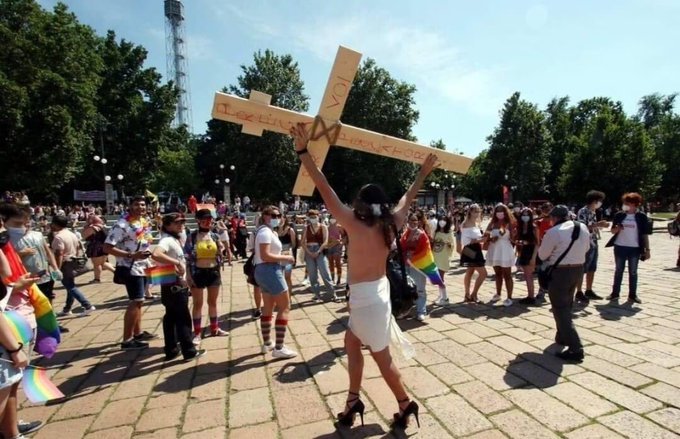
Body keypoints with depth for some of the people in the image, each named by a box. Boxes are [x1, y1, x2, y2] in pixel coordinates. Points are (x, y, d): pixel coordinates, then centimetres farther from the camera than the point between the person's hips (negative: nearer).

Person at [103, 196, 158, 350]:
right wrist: (132, 255, -28)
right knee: (137, 301, -7)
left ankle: (137, 332, 30)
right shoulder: (122, 224, -18)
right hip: (131, 268, -9)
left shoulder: (145, 222, 7)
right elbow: (107, 247, -22)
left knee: (138, 301, 17)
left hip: (143, 267, 9)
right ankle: (127, 340, 2)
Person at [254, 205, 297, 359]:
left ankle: (267, 343, 29)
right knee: (285, 307, -5)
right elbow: (265, 256, -25)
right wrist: (285, 258, -17)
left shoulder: (268, 231, 16)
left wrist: (282, 258, 9)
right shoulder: (266, 232, -15)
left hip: (264, 271, 11)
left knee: (268, 308, 18)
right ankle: (279, 348, -2)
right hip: (270, 271, -11)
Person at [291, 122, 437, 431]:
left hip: (366, 297, -7)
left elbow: (325, 190, -22)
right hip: (376, 292, 7)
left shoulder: (355, 225, -19)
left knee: (382, 357, 11)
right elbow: (407, 199, 12)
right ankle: (353, 400, 35)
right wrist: (423, 172, 27)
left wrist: (303, 151, -20)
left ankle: (406, 405, 29)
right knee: (351, 342, 23)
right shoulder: (391, 225, -3)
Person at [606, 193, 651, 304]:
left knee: (633, 272, 7)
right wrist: (617, 228, -16)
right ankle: (615, 293, 16)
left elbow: (645, 234, 0)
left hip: (634, 248, -1)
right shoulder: (619, 215, 2)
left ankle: (632, 295, 14)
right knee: (618, 271, 9)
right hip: (620, 247, 1)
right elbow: (613, 231, 7)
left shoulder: (641, 216, -1)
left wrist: (647, 249, -3)